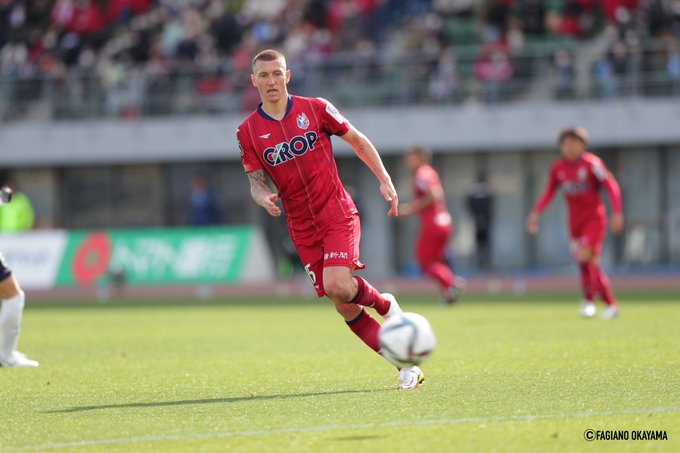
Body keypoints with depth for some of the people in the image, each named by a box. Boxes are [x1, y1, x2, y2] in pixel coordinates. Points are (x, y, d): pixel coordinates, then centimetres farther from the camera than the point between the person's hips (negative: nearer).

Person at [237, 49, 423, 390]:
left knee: (338, 285, -25)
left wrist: (385, 180, 0)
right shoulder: (248, 132, 1)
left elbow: (357, 141, 7)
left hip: (337, 214, -2)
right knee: (343, 305, -2)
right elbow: (255, 182, 4)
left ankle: (384, 303, 9)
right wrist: (262, 196, -19)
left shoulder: (315, 109, -3)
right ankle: (407, 367, 6)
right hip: (302, 227, 3)